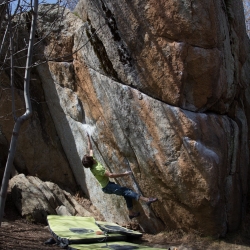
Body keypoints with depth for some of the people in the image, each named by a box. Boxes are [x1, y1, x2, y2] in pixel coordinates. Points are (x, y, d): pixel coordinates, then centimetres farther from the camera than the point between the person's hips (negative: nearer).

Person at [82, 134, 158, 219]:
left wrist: (88, 138, 19)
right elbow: (110, 175, -33)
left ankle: (131, 213, 13)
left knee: (126, 193, 6)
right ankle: (146, 200, -38)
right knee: (125, 190, -24)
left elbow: (90, 149, 14)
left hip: (108, 184, 10)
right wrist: (124, 174, -29)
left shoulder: (92, 161, -2)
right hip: (107, 187, -10)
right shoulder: (97, 169, -29)